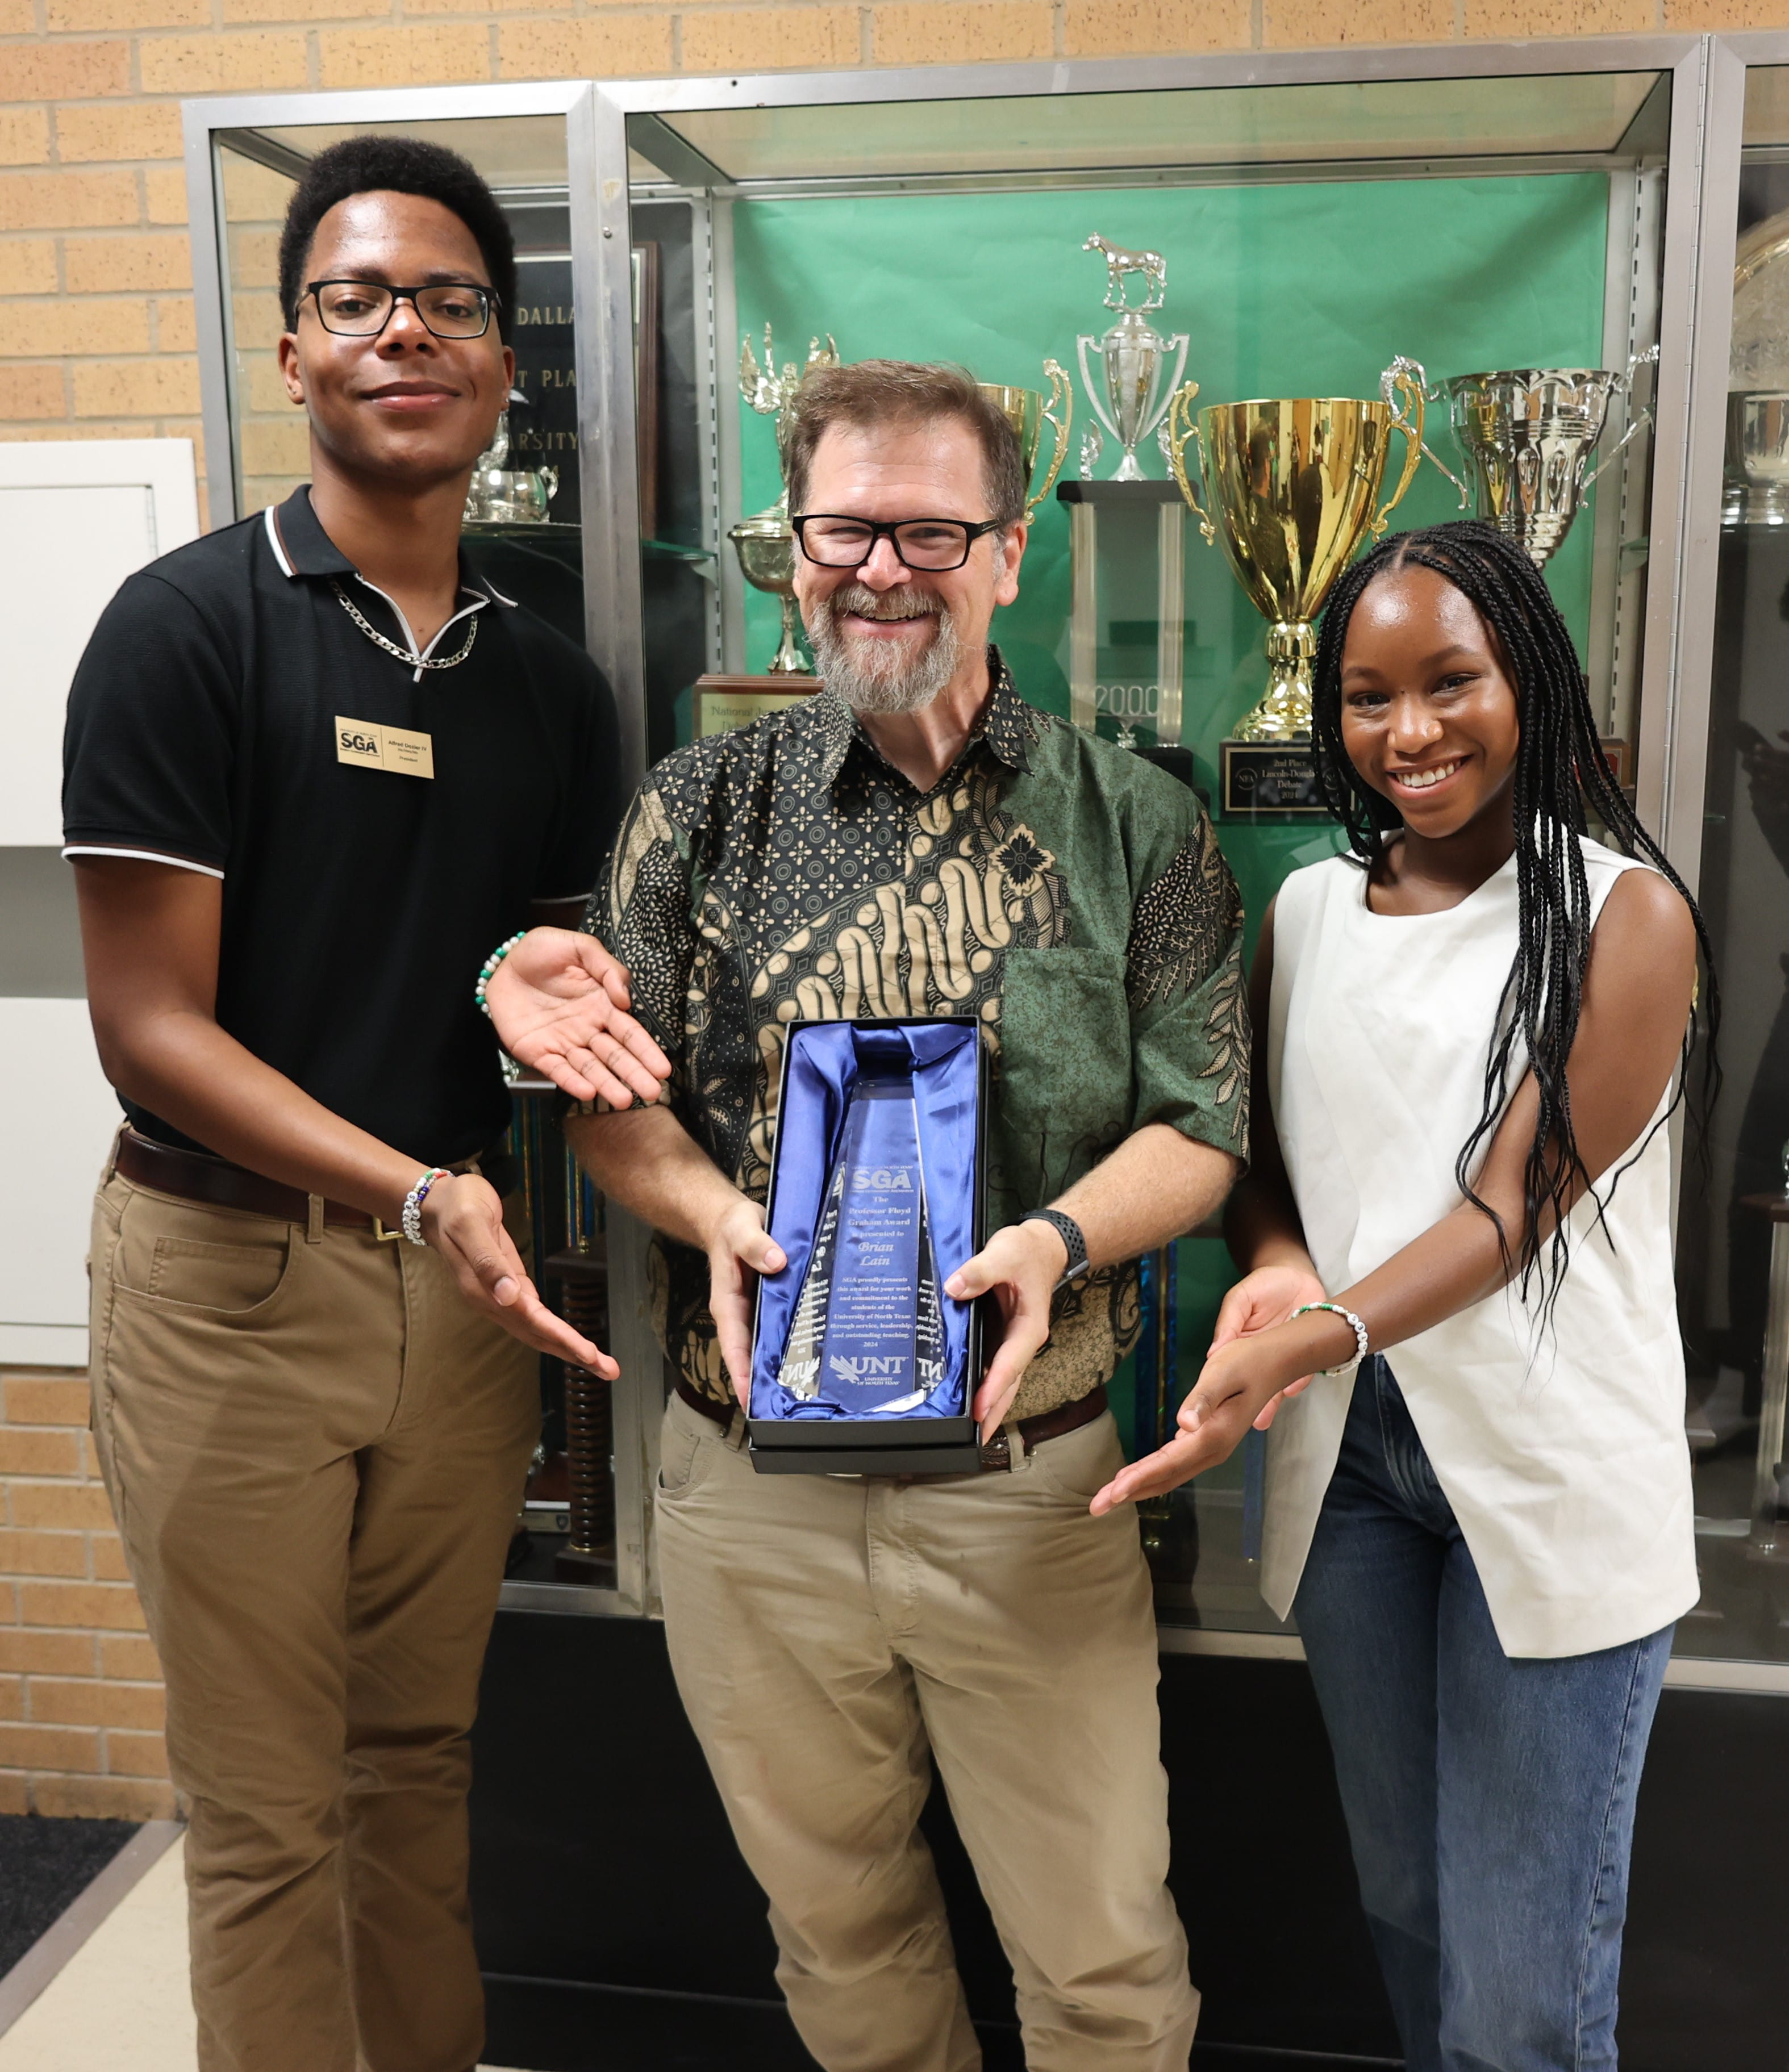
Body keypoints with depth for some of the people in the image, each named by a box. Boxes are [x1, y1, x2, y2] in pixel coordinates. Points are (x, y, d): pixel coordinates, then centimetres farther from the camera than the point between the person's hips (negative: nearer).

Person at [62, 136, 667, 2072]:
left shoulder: (549, 682, 8)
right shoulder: (190, 623, -9)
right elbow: (150, 1026, -12)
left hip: (463, 1262, 5)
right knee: (266, 1807, 9)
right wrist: (409, 1188, -23)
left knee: (424, 1760, 20)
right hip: (230, 1271, -4)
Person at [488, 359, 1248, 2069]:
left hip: (1033, 1489, -1)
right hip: (751, 1489, 2)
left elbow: (1199, 1128, -1)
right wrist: (712, 1214, -17)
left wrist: (1056, 1239, -21)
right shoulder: (698, 811, 2)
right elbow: (607, 1095, 4)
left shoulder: (1135, 826, -1)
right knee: (834, 1919, 22)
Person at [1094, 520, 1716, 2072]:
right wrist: (1276, 1267, -11)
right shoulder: (1310, 912, 7)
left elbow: (1513, 1204, -16)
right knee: (1403, 1904, 20)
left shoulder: (1624, 912, -7)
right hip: (1347, 1447, 5)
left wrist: (1310, 1341, -30)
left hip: (1553, 1469, -4)